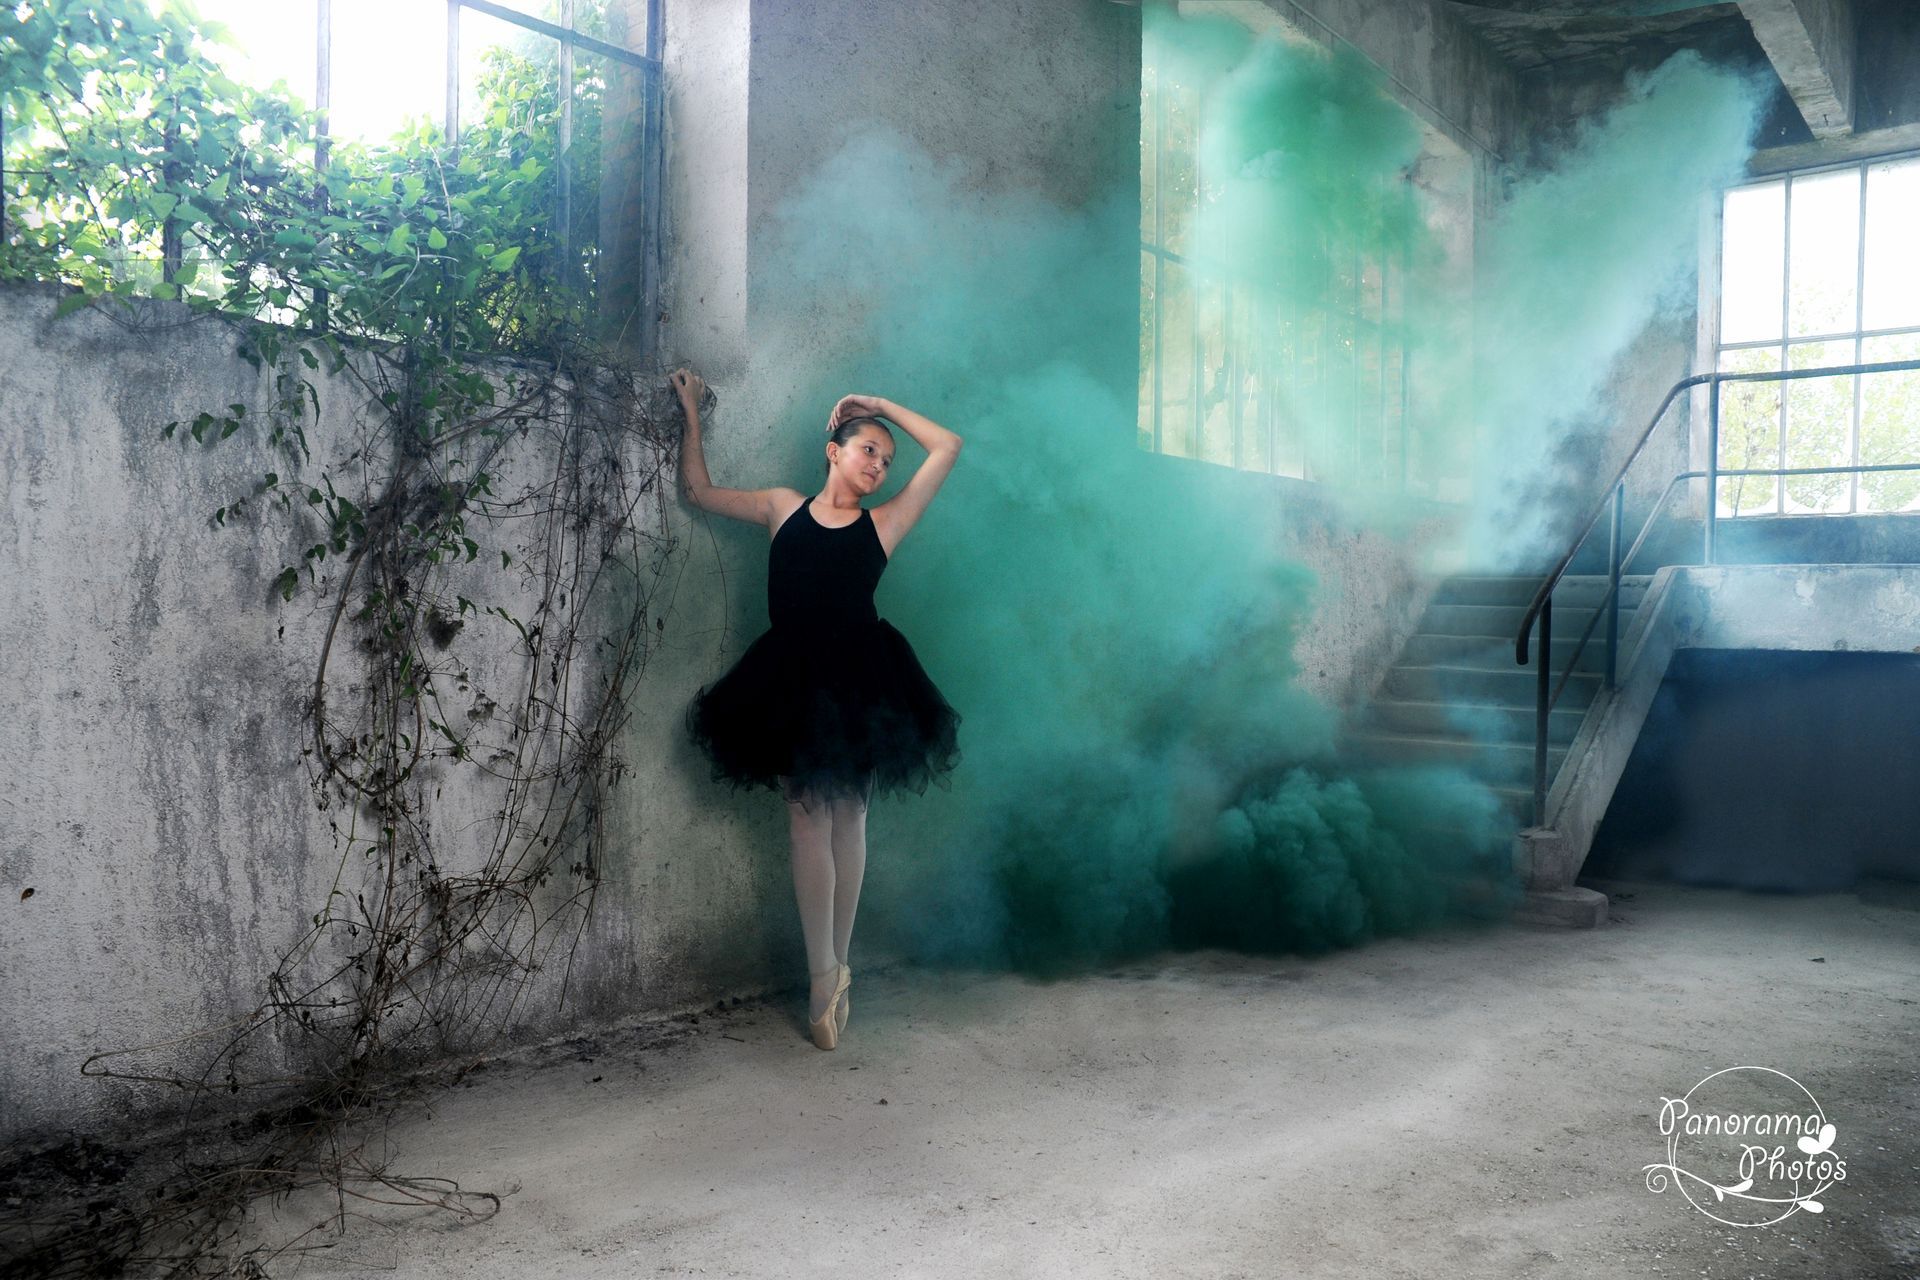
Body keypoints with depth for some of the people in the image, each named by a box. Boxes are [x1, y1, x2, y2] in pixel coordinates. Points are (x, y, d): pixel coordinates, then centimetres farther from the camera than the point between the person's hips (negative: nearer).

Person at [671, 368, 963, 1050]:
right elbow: (698, 490, 19)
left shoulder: (882, 524, 4)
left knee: (846, 819, 6)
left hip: (859, 686, 0)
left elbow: (948, 447, 4)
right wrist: (692, 414, 20)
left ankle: (830, 970, 16)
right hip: (792, 683, 1)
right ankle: (828, 972, 5)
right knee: (809, 817, -2)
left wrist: (884, 406, 10)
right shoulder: (783, 508, 9)